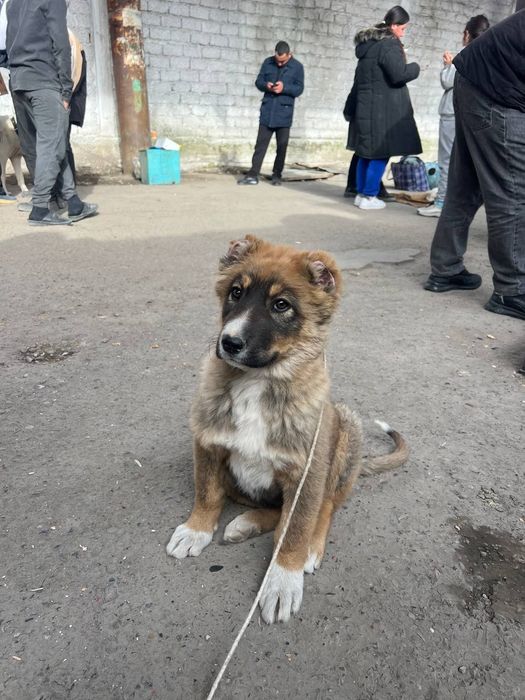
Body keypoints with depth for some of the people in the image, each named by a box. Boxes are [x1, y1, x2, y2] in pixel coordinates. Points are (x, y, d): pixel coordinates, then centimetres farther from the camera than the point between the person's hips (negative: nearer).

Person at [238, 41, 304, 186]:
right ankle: (253, 175, 1)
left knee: (282, 145, 3)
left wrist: (284, 87, -20)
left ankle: (277, 175, 15)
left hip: (284, 113, -1)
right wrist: (266, 85, -13)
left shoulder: (297, 67, 1)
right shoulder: (267, 63, 6)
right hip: (267, 111, 2)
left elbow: (299, 89, -3)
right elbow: (258, 81, 9)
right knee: (261, 143, 0)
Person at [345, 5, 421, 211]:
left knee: (366, 152, 12)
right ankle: (368, 197, -2)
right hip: (382, 109, -9)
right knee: (381, 153, -4)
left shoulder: (368, 43, 18)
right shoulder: (389, 44, -11)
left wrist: (351, 107, 22)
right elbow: (399, 74, -20)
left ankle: (361, 193, 16)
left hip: (365, 105, 9)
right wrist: (415, 67, 0)